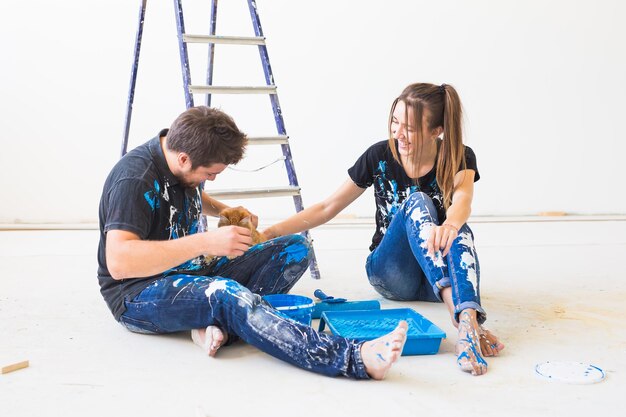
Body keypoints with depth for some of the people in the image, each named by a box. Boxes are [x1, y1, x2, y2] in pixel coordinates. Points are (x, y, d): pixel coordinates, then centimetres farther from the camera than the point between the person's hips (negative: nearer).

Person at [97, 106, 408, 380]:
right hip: (140, 295, -9)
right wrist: (206, 242, -36)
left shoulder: (187, 164, 4)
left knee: (296, 249, -1)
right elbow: (118, 261, -34)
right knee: (226, 293, -41)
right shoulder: (135, 179, -21)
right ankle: (355, 359, -51)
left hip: (195, 272, 9)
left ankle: (219, 325, -23)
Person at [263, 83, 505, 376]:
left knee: (459, 230, -33)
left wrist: (449, 225, -55)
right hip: (391, 272, 0)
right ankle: (458, 313, -46)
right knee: (417, 202, -29)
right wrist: (272, 232, -11)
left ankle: (469, 321, -52)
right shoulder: (380, 156, -6)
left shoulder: (460, 159, -8)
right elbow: (327, 208, -1)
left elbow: (462, 201, -31)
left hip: (441, 275, 0)